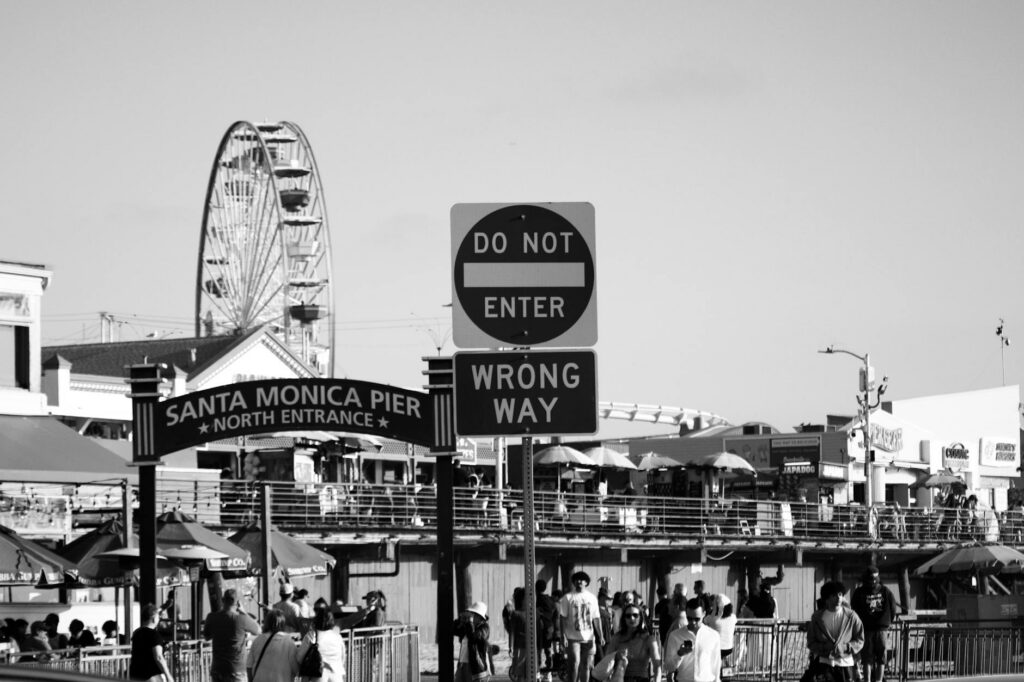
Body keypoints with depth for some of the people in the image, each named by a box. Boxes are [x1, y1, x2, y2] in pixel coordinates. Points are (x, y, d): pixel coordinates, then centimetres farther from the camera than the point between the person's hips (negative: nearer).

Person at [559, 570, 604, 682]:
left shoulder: (592, 598, 10)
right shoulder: (568, 598, 0)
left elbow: (596, 618, 12)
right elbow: (562, 618, -4)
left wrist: (600, 636, 5)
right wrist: (563, 636, -12)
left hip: (588, 638, 3)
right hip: (573, 638, -3)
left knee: (586, 666, 5)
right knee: (574, 664, -12)